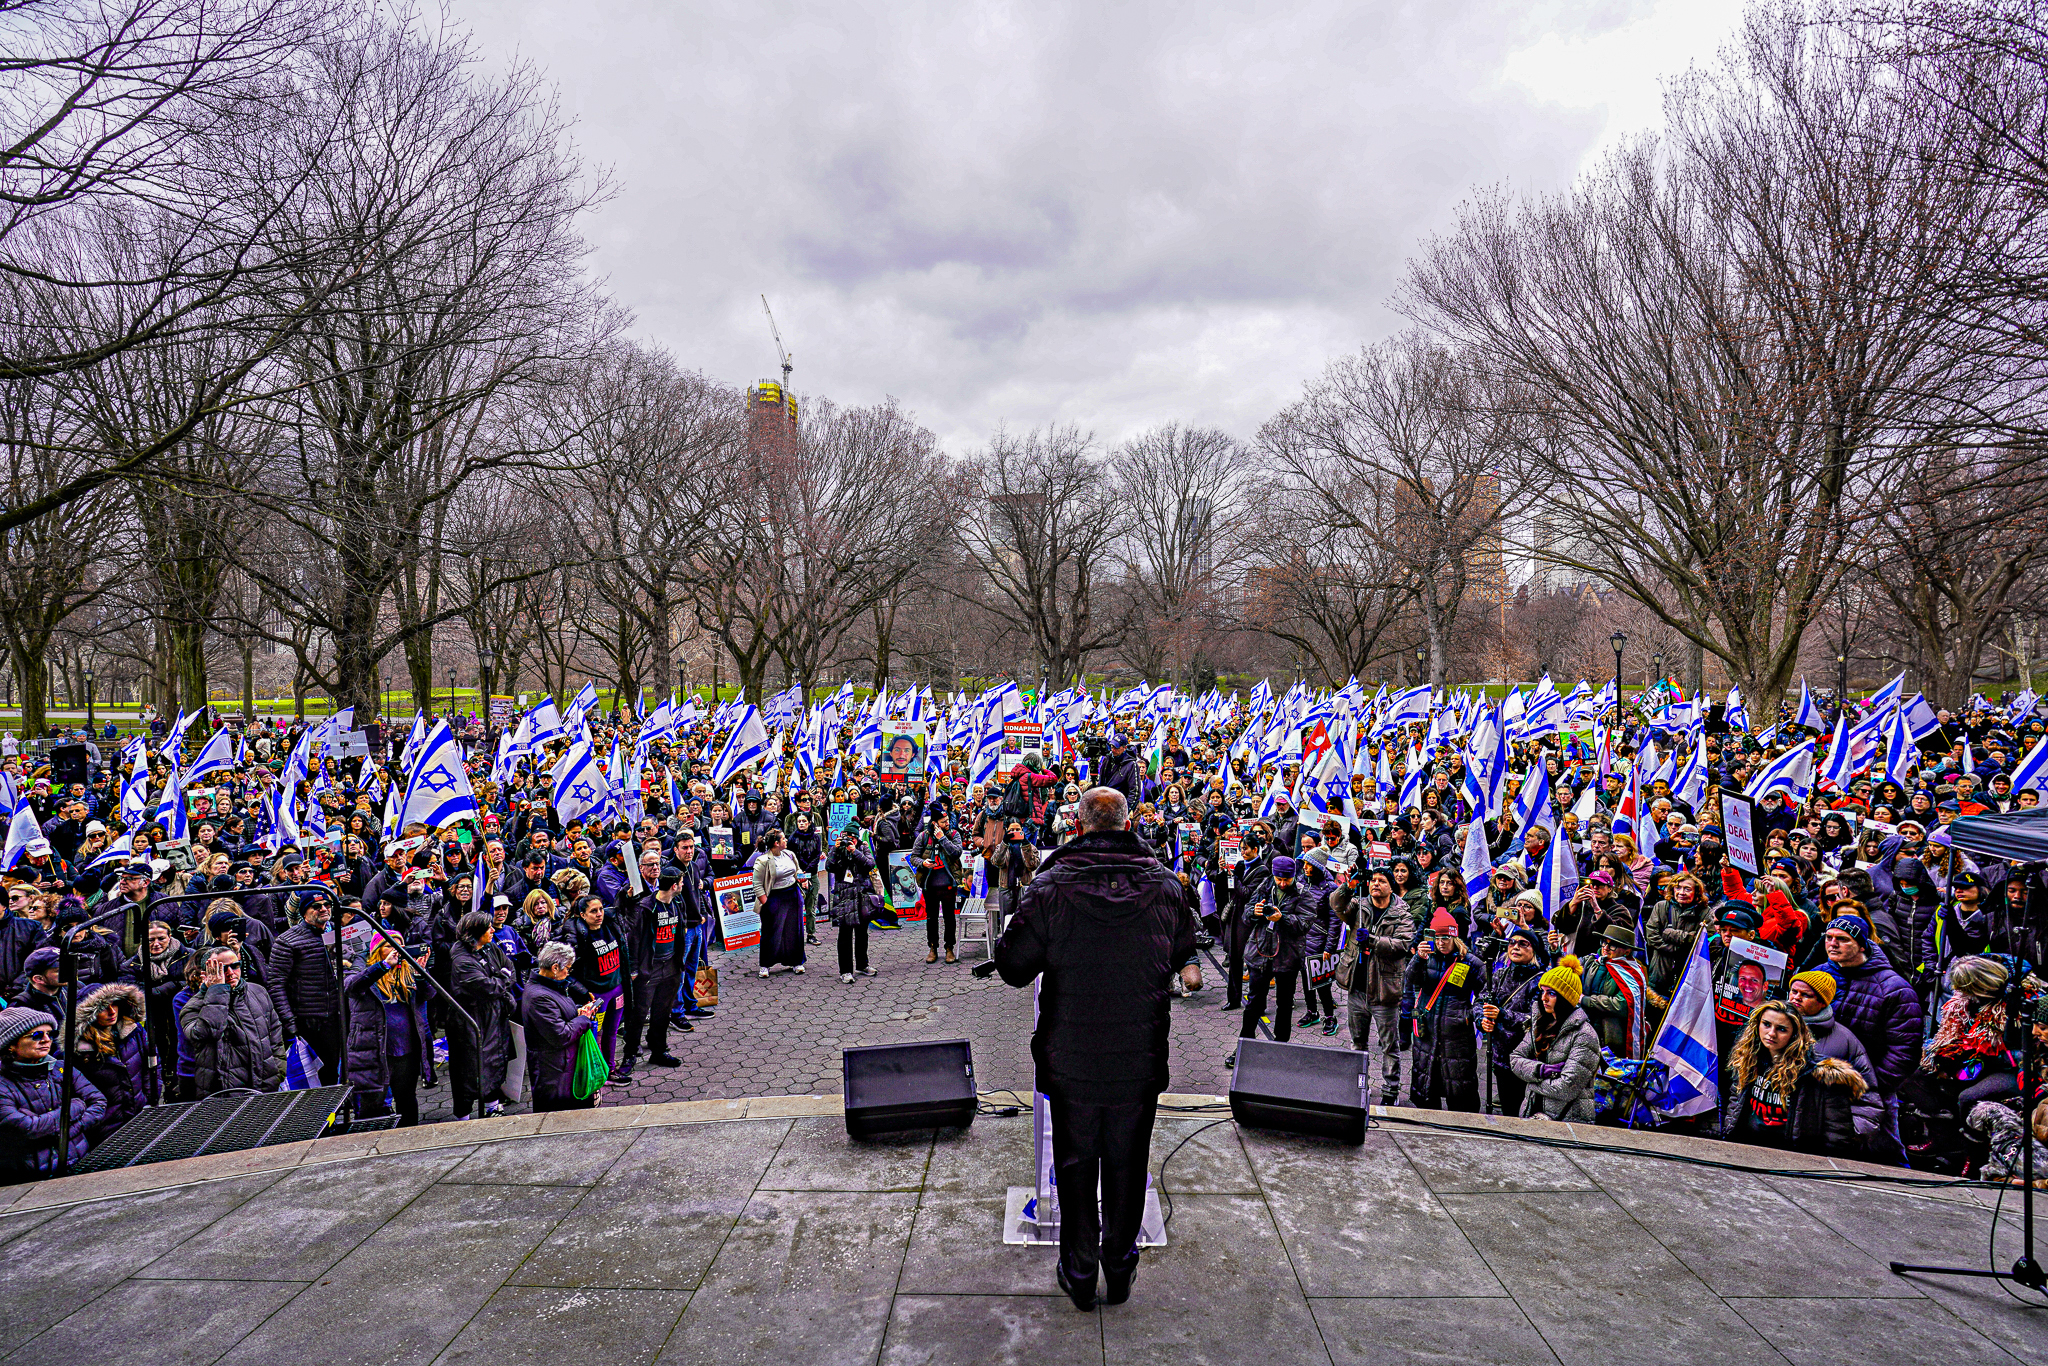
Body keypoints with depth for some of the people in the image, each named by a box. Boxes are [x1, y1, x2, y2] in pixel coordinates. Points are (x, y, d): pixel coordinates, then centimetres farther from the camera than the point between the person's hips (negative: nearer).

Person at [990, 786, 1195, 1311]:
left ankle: (1079, 1275, 28)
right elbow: (1181, 953, 10)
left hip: (1071, 1061, -1)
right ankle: (1120, 1270, 33)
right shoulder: (1164, 887, -7)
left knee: (1075, 1164, 16)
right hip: (1140, 1061, 2)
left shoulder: (1050, 888, -15)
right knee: (1126, 1165, 18)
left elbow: (1014, 967, -9)